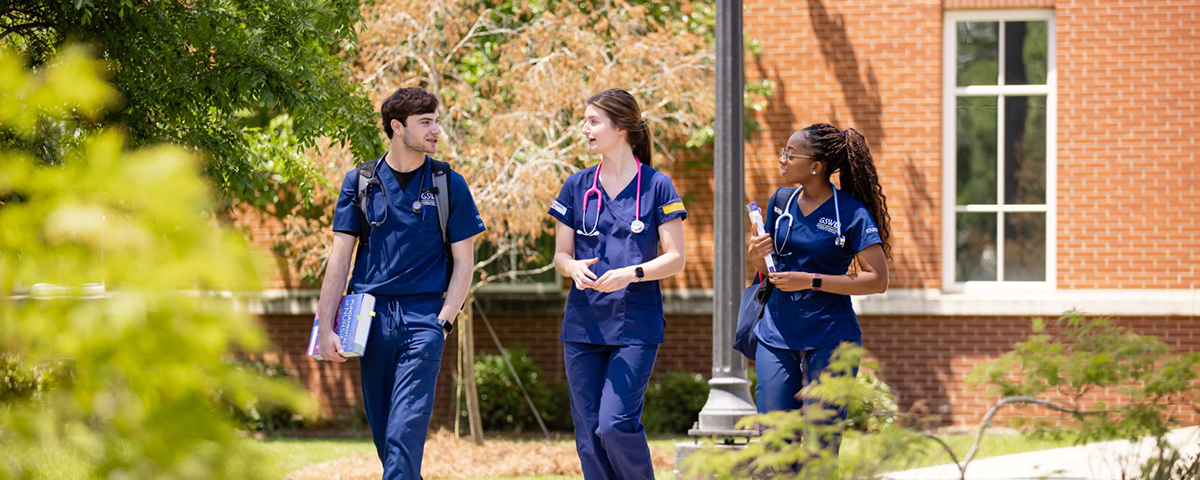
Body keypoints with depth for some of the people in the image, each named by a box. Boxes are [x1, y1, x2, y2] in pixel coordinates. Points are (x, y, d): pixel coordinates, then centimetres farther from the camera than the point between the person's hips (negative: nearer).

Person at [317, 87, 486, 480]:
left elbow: (463, 262, 6)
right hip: (372, 315, 3)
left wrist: (444, 321, -5)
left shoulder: (449, 184, 5)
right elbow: (340, 256, 7)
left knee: (406, 431, -15)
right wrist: (325, 327, 0)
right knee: (382, 430, 7)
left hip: (424, 317, -2)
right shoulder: (360, 181, 8)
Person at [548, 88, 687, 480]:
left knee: (615, 424, -17)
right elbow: (560, 255, 11)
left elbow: (675, 258, -3)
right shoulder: (577, 187, 9)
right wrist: (575, 267, -12)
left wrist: (631, 274, -19)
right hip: (583, 325, 4)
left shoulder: (656, 186, -2)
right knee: (588, 432, 2)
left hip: (636, 326, -4)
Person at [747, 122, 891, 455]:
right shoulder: (781, 202, 8)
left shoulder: (852, 212, -8)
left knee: (821, 445, -4)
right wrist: (758, 258, -6)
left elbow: (877, 280, -12)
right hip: (776, 336, 5)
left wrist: (811, 281, -17)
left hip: (830, 338, -5)